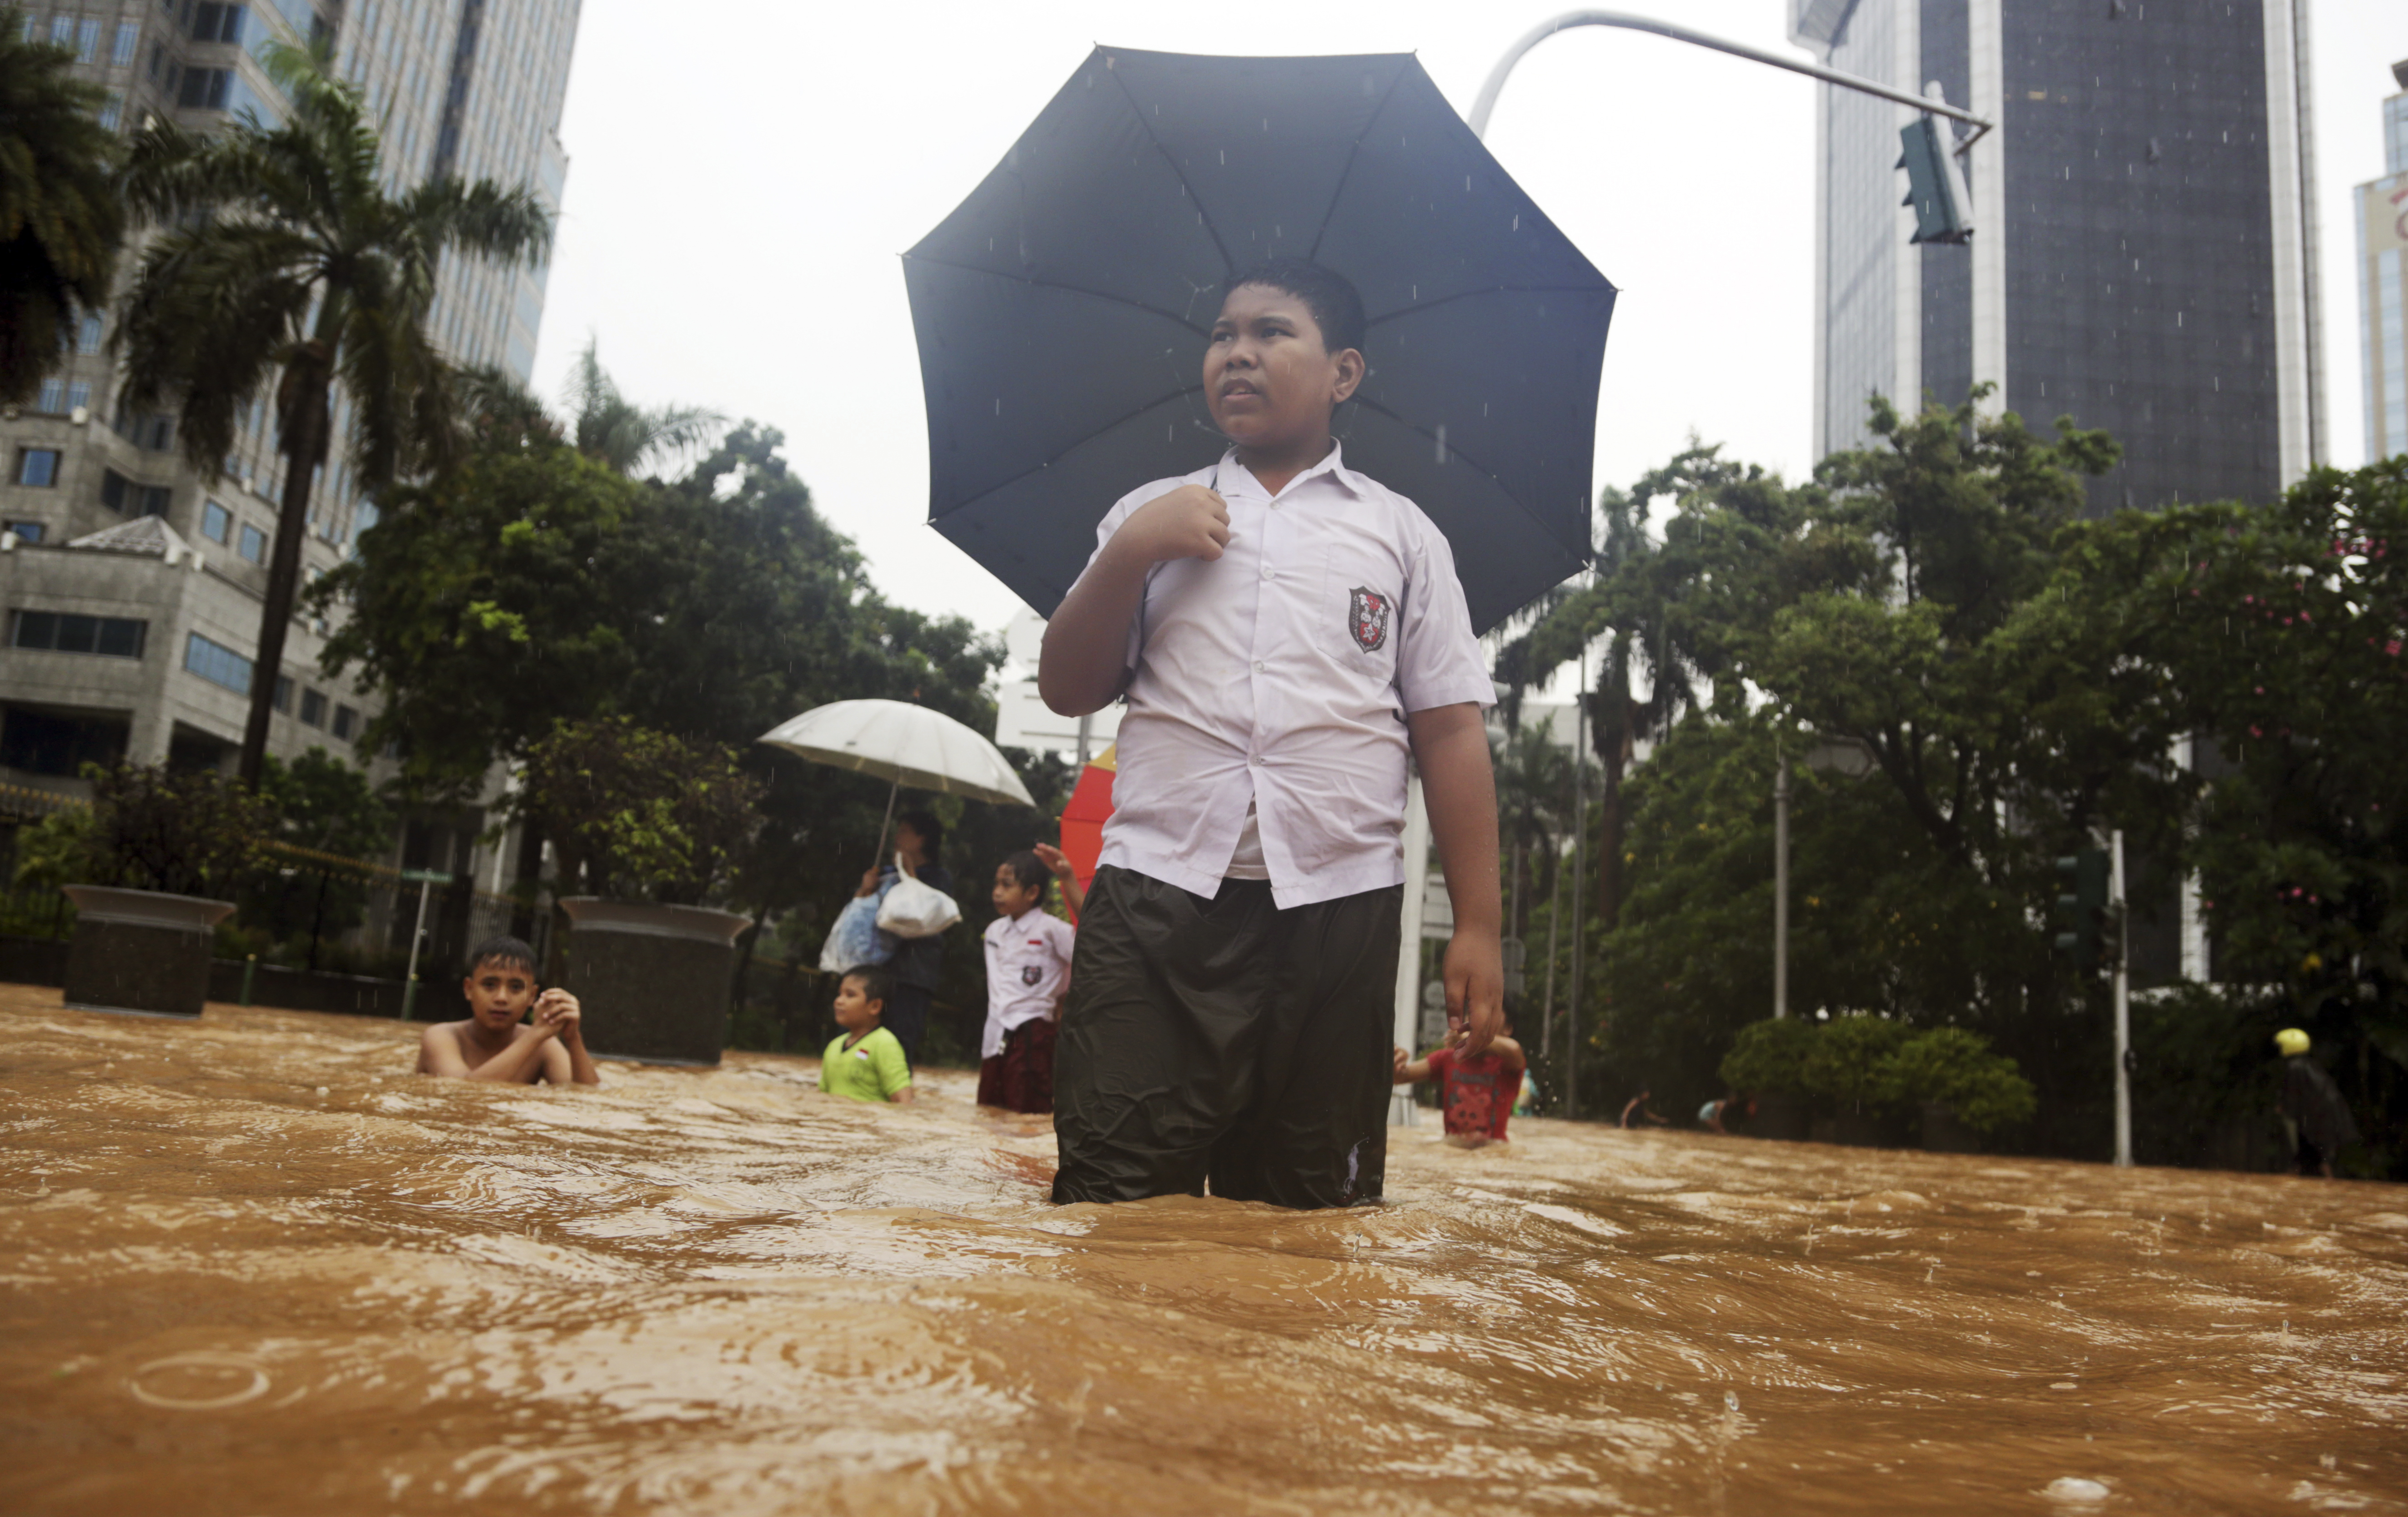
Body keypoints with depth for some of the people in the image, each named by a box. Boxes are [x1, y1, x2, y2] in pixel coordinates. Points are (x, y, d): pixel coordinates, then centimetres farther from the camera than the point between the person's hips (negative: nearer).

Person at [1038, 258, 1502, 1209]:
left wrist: (1478, 927, 0)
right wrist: (1128, 555, -1)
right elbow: (1066, 691, 14)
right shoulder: (1149, 517, 20)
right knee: (1115, 1207, -7)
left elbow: (1450, 732, 9)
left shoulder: (1400, 532, 16)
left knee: (1311, 1223, 6)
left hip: (1337, 907, 0)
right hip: (1156, 896, 0)